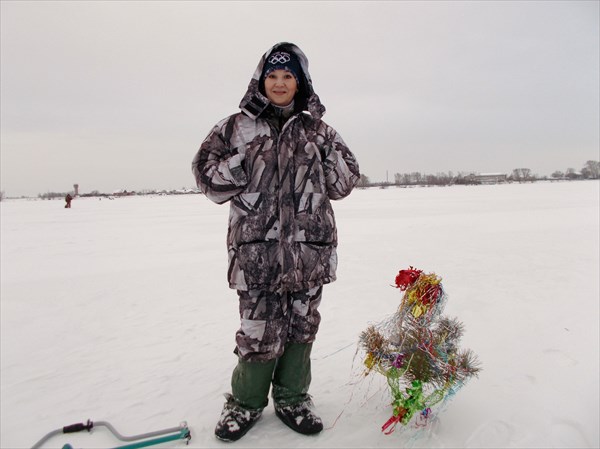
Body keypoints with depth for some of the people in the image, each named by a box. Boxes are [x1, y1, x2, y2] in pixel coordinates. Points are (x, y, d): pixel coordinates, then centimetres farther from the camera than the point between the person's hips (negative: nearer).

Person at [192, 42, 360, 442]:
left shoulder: (318, 130, 12)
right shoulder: (238, 127, 8)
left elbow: (345, 181, 14)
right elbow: (206, 171, 7)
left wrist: (325, 150, -3)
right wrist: (244, 162, -8)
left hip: (310, 248, 3)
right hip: (258, 248, -2)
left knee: (301, 327, 11)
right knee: (260, 331, 0)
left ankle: (292, 398, 33)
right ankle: (246, 401, 26)